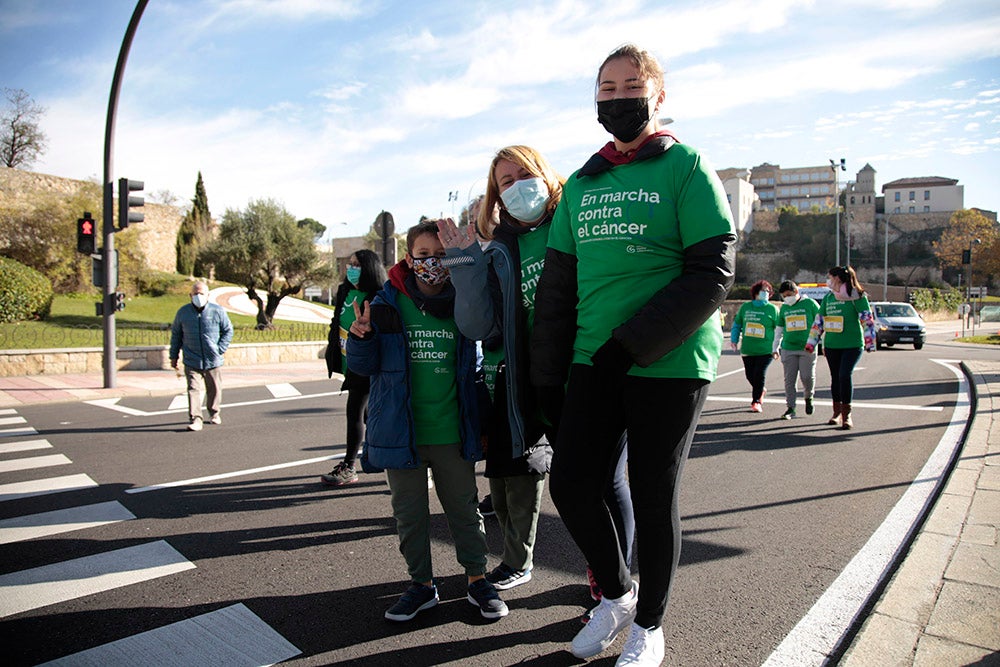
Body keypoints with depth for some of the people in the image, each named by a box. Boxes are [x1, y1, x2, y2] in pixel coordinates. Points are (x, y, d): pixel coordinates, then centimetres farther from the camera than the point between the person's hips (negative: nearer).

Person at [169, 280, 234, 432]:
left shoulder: (217, 311, -3)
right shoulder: (183, 312, 3)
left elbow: (228, 330, 6)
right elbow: (175, 334, 14)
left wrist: (221, 349, -4)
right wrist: (174, 356, 13)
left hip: (213, 361, 0)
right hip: (192, 362, 0)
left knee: (214, 389, 12)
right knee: (193, 389, -10)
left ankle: (214, 414, 33)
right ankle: (195, 419, -8)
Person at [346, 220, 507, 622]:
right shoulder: (388, 304, -2)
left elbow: (474, 364, 10)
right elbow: (364, 366, 2)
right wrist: (361, 338, -21)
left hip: (452, 433, 0)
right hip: (401, 432, 0)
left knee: (464, 508, 12)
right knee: (409, 512, 13)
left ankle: (477, 579, 29)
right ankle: (422, 584, 30)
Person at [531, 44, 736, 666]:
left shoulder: (685, 166, -3)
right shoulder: (581, 183, 12)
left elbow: (713, 274, -11)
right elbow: (557, 282, 12)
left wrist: (631, 346, -18)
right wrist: (548, 374, 6)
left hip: (670, 363, -4)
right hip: (594, 362, 5)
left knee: (654, 498, 6)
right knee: (571, 483, 4)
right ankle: (617, 592, 32)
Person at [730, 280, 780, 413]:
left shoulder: (772, 309, 0)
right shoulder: (745, 307, 7)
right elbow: (737, 324, 16)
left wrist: (776, 348, -1)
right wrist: (734, 339, 7)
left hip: (766, 350, -3)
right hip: (747, 349, 3)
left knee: (759, 375, -9)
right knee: (750, 375, 8)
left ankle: (756, 401, 6)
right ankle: (760, 391, 38)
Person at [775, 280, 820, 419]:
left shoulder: (810, 303, 1)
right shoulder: (784, 308, 13)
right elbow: (779, 328, 21)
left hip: (807, 348, -3)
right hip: (788, 349, 4)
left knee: (807, 377, -7)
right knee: (789, 380, 1)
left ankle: (809, 397, 25)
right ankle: (790, 408, 6)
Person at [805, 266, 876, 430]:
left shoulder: (856, 296, -5)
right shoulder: (828, 298, 12)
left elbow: (867, 319, -8)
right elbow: (819, 321, 15)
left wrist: (869, 342, -15)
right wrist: (811, 343, 13)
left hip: (852, 344, -5)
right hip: (831, 345, 5)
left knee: (845, 375, -15)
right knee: (835, 377, 9)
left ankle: (847, 414, -6)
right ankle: (837, 413, 21)